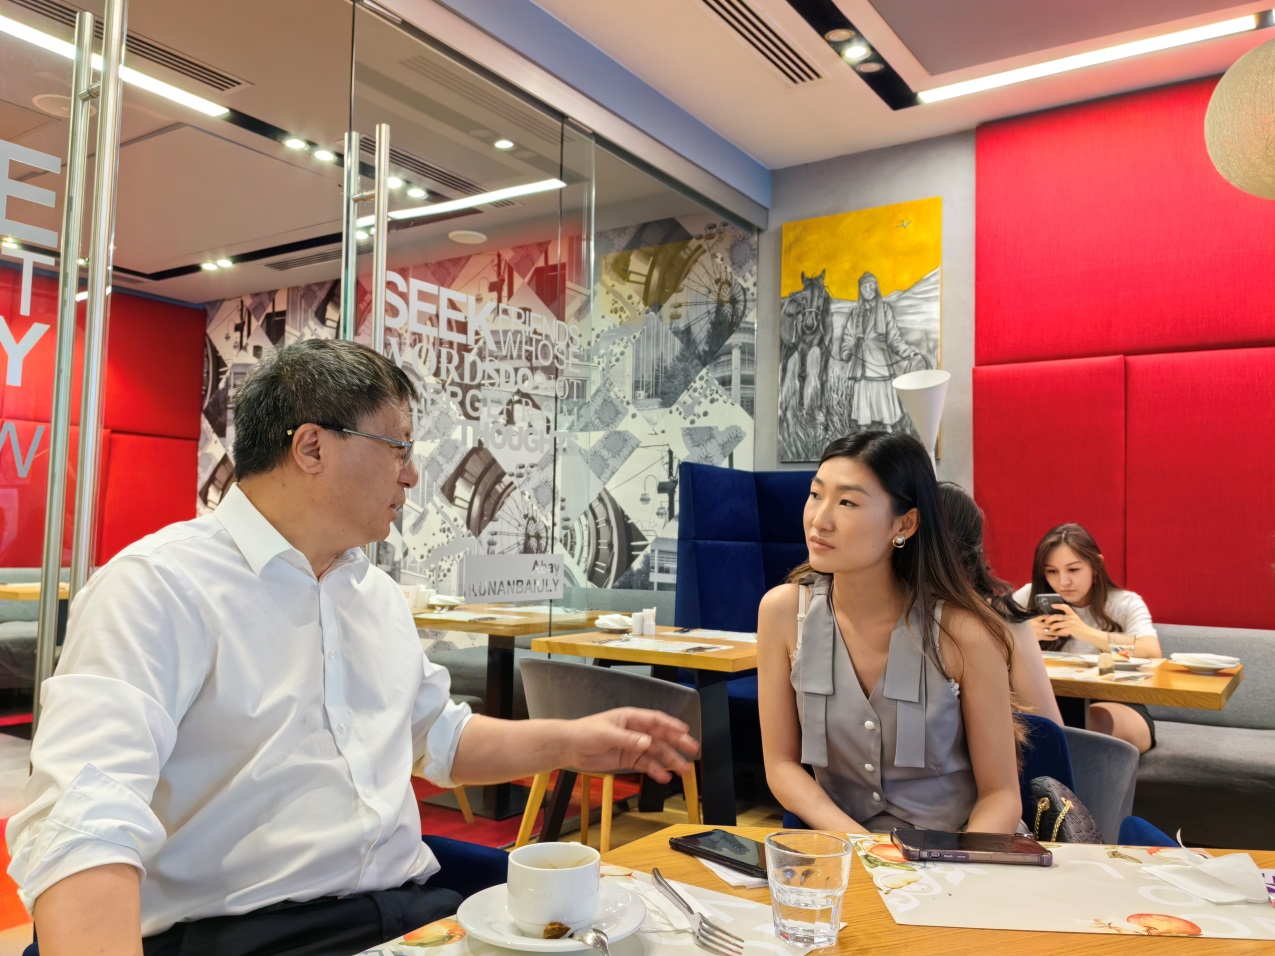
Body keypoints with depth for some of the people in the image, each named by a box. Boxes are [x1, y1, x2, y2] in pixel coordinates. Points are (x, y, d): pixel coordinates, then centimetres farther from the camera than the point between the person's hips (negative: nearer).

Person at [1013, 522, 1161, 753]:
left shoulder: (1125, 603, -1)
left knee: (1096, 718, -38)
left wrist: (1087, 632, -29)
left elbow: (1152, 653, -21)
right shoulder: (1031, 596, 5)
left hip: (1118, 708, -2)